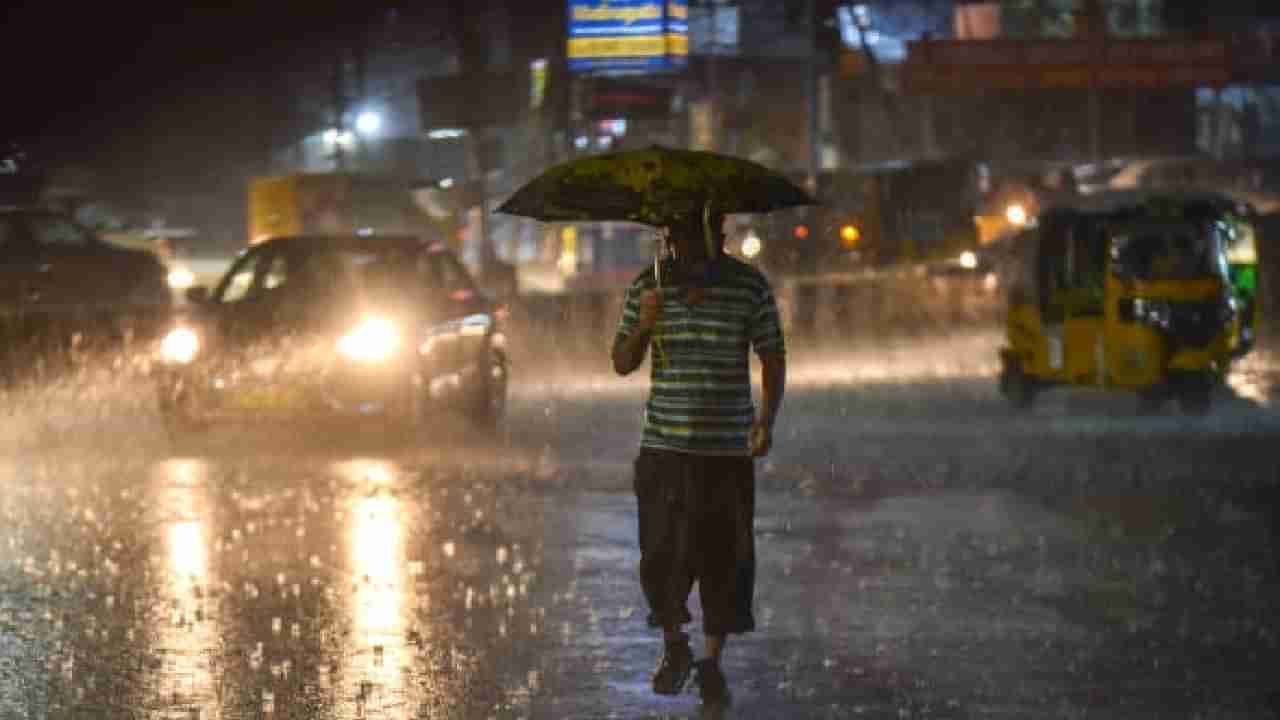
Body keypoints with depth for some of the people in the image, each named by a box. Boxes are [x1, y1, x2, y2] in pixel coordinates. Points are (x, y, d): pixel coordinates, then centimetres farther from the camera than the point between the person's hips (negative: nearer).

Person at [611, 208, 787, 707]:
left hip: (728, 447, 0)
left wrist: (767, 420, -12)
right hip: (664, 446, 1)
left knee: (724, 557, 1)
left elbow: (772, 360, 3)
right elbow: (622, 364, 5)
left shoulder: (749, 286, -1)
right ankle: (674, 647, 22)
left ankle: (712, 662, 16)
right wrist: (644, 326, -15)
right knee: (662, 555, -3)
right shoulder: (649, 287, 2)